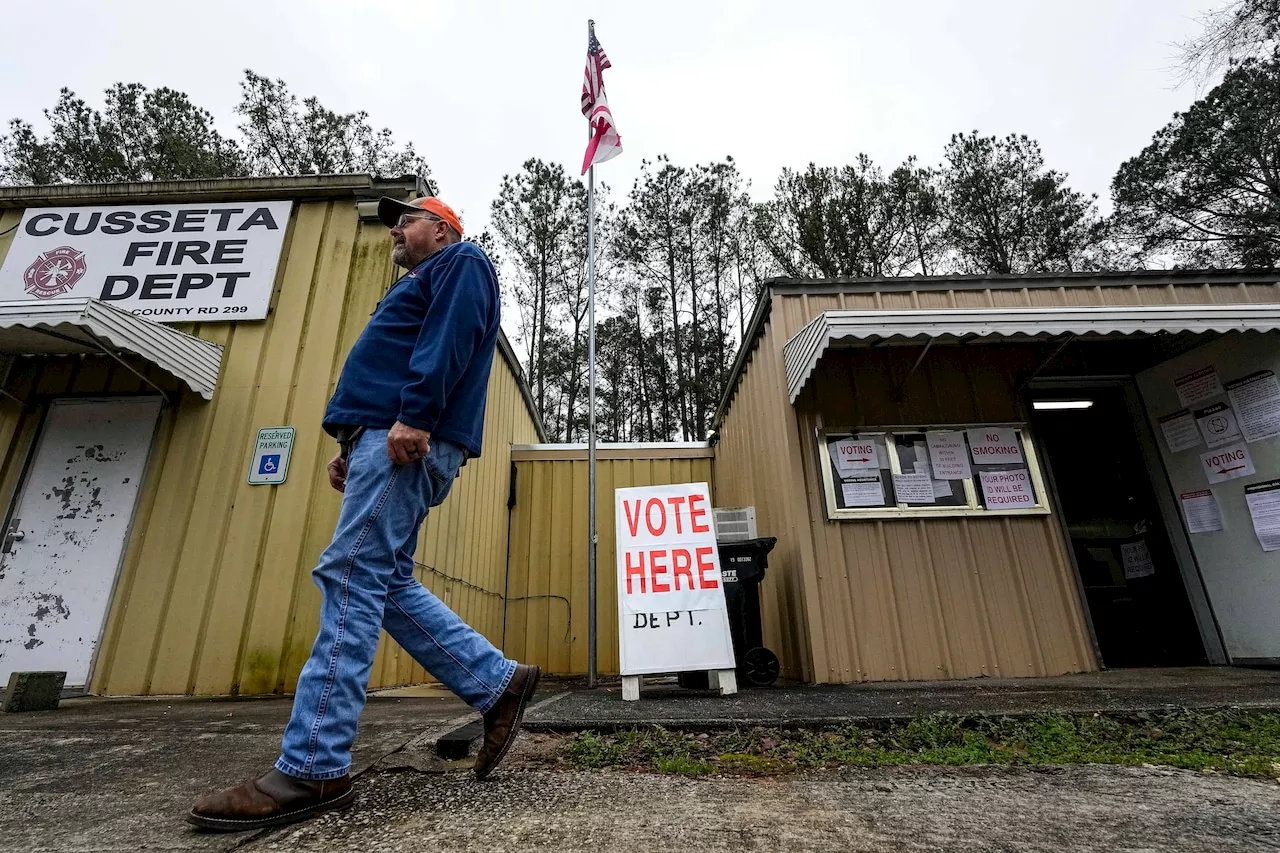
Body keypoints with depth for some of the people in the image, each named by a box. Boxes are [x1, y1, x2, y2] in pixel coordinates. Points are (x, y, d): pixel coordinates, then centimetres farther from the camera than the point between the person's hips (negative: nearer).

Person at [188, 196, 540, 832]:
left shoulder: (461, 262, 8)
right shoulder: (424, 283, 37)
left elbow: (450, 340, -13)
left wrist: (415, 415, -25)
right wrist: (354, 444, 20)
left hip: (411, 440, -10)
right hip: (392, 440, 10)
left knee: (352, 578, -13)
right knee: (386, 585, 6)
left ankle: (313, 769, -8)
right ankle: (498, 684, 10)